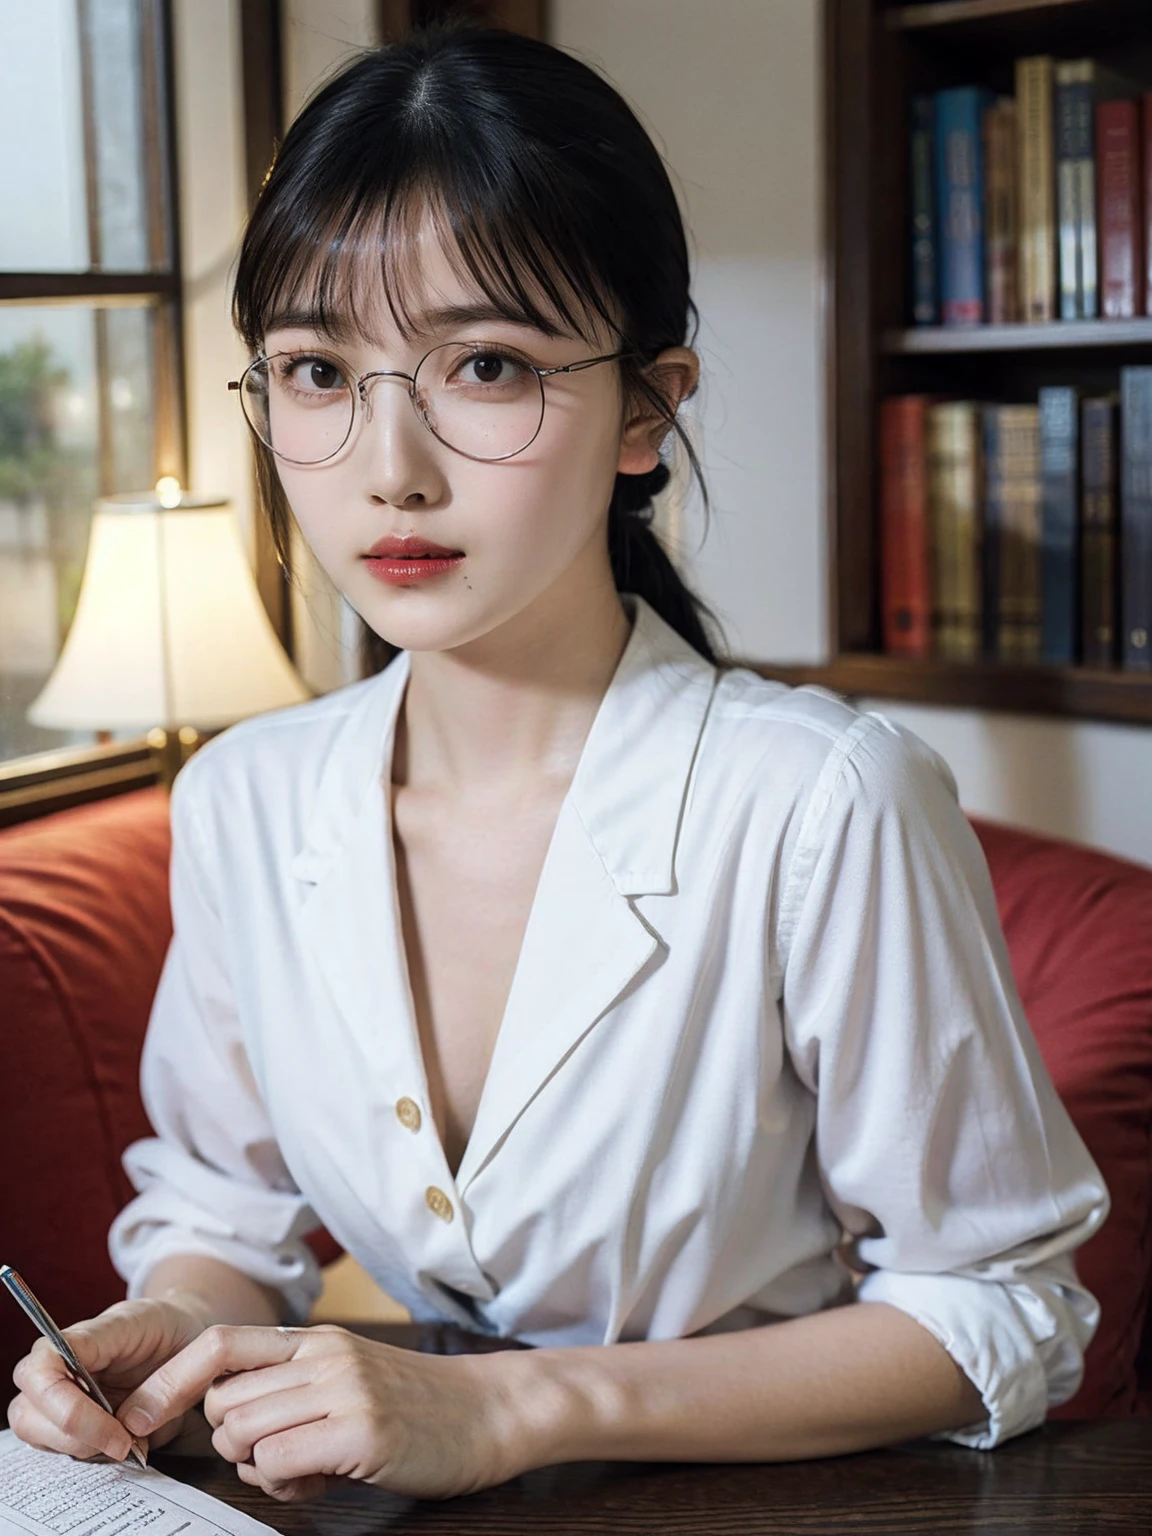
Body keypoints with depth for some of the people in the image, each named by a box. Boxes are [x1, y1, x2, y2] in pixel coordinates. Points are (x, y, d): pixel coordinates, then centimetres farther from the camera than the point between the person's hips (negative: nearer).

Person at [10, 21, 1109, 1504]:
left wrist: (514, 1406, -20)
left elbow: (998, 1313, -13)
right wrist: (164, 1330, -13)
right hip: (408, 1490, 3)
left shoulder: (825, 808, -21)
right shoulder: (238, 805, -5)